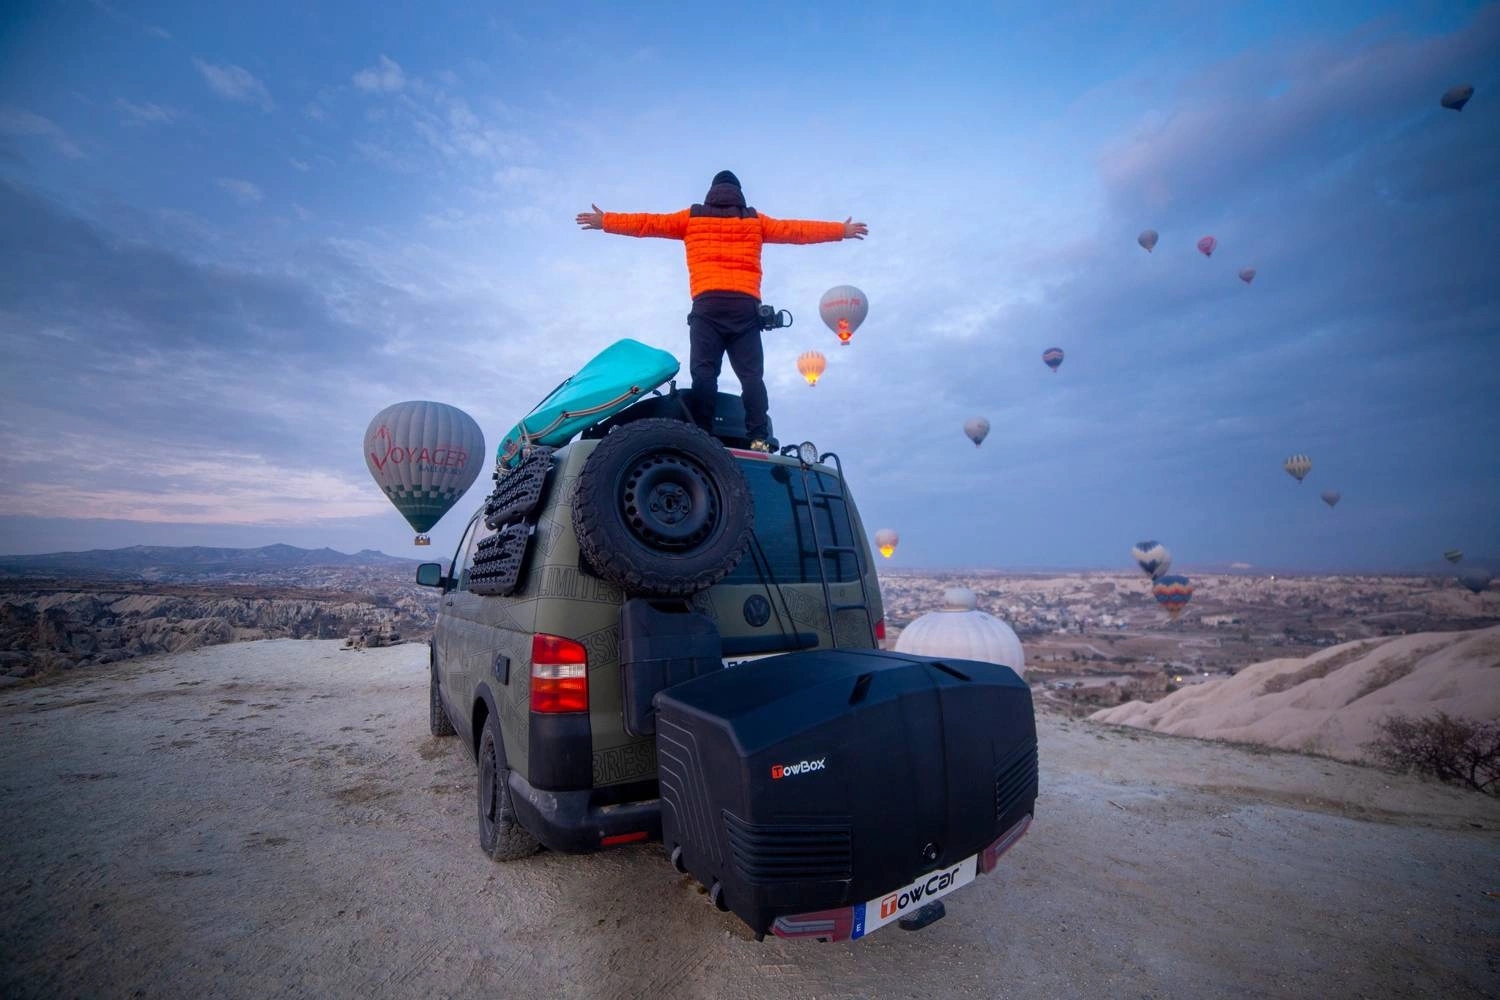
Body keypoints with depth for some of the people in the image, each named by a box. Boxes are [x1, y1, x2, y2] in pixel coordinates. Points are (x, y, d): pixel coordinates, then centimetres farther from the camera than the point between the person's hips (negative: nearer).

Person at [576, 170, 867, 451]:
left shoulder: (692, 218, 21)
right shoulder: (755, 221, 24)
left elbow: (649, 223, 22)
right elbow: (796, 230, 29)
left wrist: (604, 220, 31)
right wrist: (841, 230, 40)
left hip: (708, 303, -1)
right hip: (745, 304, 1)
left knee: (704, 371, -10)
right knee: (751, 375, -5)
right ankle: (759, 438, -17)